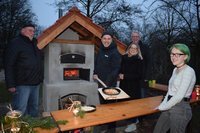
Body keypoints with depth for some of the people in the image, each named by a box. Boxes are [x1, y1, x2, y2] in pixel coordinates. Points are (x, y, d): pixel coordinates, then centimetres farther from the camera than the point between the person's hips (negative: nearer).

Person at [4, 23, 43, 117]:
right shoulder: (15, 43, -8)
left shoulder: (34, 43, 14)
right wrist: (10, 84, -17)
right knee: (20, 110, -3)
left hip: (35, 83, 8)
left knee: (34, 108, 17)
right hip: (22, 84, -8)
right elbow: (9, 65, -13)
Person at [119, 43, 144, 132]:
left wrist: (125, 76, -16)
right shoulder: (124, 58, 4)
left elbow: (139, 75, -13)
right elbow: (120, 69, 18)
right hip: (123, 85, 5)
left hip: (134, 86, -5)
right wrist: (120, 74, -4)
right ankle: (134, 119, 31)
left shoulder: (139, 60, -8)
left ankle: (133, 123, 21)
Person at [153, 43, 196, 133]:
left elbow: (179, 96, -21)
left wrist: (163, 107, -12)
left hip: (181, 109, -8)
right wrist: (163, 105, 6)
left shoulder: (188, 71, -16)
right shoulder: (175, 70, 11)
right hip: (169, 107, 8)